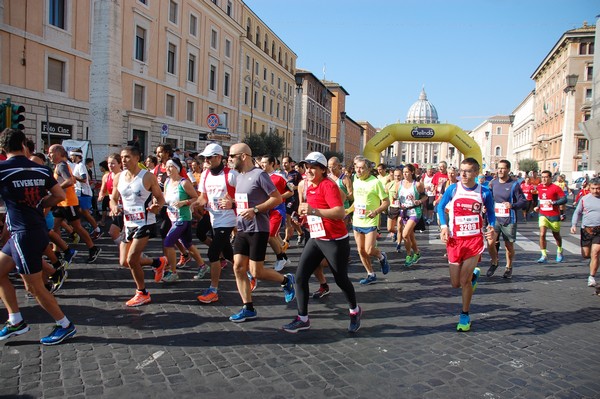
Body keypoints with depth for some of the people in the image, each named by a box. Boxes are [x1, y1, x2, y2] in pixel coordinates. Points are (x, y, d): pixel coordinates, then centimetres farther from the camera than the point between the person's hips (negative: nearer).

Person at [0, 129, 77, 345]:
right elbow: (60, 195, 4)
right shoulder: (41, 169, 4)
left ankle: (65, 326, 14)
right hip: (39, 231, 7)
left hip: (24, 234, -7)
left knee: (35, 287, 4)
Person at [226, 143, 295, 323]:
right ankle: (248, 308, 13)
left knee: (256, 272, -4)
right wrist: (232, 204, 3)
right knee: (238, 268, 3)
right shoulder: (240, 176, 12)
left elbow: (277, 198, -15)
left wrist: (255, 210, -22)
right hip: (242, 229, 8)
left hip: (258, 230, -8)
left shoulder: (259, 175, -14)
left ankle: (286, 280, 22)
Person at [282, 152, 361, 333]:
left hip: (335, 241, -7)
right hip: (316, 239, 8)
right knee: (300, 276, -2)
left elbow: (340, 213, -29)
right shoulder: (309, 186, 8)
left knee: (341, 280, 9)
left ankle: (355, 311, 36)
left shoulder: (328, 185, -17)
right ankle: (302, 318, 9)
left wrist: (314, 211, -36)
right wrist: (305, 211, 11)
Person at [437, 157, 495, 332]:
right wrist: (444, 226, -7)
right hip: (455, 240, 2)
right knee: (455, 283, 7)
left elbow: (490, 212, 10)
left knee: (464, 281, -4)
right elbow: (440, 207, 7)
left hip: (474, 240, -2)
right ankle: (473, 275, 42)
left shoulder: (484, 192, -4)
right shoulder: (453, 189, -5)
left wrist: (491, 226, -9)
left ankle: (465, 315, 18)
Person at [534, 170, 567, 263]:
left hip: (554, 216, -2)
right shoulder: (539, 187, 4)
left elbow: (564, 199, -13)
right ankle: (544, 256, -11)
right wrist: (538, 206, 8)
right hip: (543, 215, 3)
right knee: (542, 234, -15)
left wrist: (553, 203, -25)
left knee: (556, 235, 16)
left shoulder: (556, 188, -10)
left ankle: (559, 251, 42)